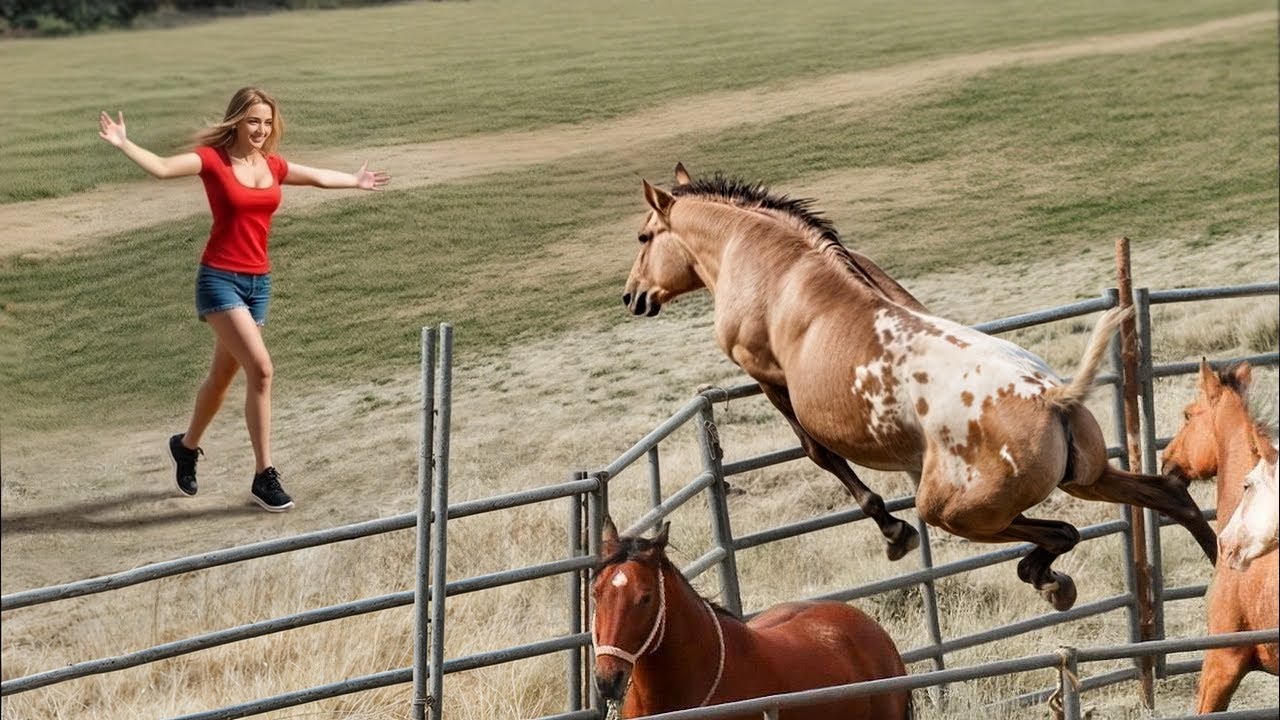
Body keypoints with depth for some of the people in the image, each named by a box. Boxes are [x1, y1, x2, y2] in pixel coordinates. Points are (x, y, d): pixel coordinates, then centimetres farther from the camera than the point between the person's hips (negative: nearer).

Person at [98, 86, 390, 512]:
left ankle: (187, 446, 42)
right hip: (220, 279, -6)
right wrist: (123, 145, -40)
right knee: (261, 369, -18)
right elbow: (163, 168, -25)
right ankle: (265, 477, -13)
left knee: (223, 376, 17)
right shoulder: (213, 159, -9)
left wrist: (356, 181, 42)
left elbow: (319, 178, 27)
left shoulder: (273, 167, 8)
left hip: (258, 282, 6)